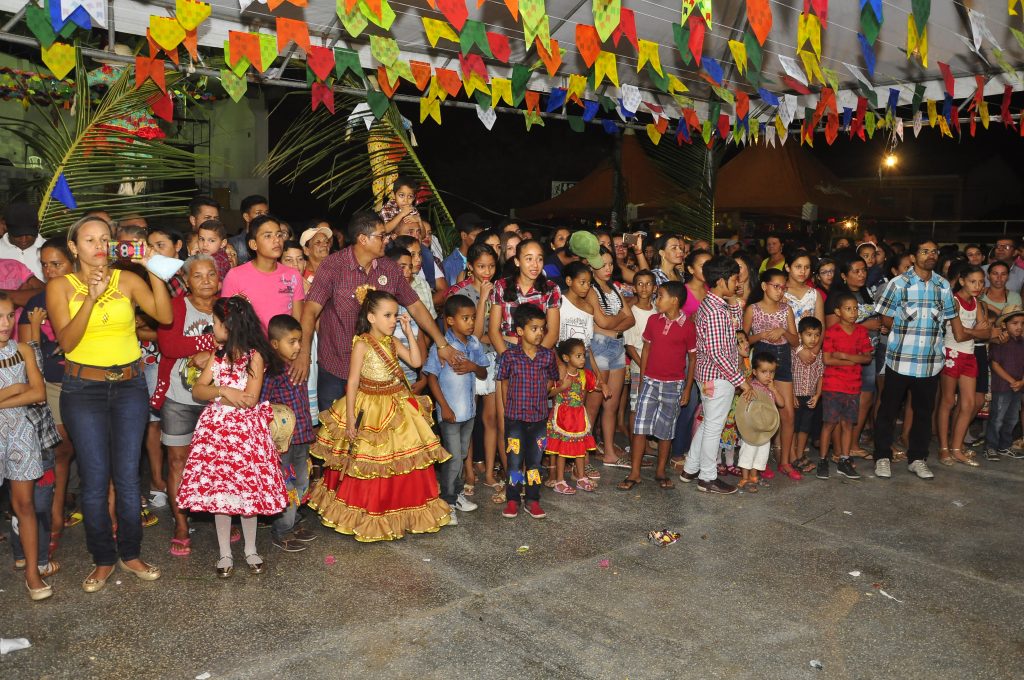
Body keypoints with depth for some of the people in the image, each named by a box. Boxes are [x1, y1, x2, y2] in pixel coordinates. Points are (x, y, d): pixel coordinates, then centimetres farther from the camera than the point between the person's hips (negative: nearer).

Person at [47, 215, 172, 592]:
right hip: (83, 389, -1)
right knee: (95, 478, 0)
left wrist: (154, 271, -16)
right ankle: (103, 559, 17)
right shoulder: (60, 286, 0)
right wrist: (91, 297, -21)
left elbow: (165, 316, -9)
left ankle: (130, 553, 19)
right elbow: (66, 340, -11)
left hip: (130, 385, 1)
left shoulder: (127, 280, 3)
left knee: (128, 474, 2)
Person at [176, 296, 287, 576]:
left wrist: (215, 393, -9)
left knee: (247, 490, 4)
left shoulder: (254, 356, -9)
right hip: (216, 428, 4)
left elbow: (250, 399, -17)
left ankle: (251, 550, 22)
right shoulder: (217, 357, 8)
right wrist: (224, 391, -17)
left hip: (246, 430, -4)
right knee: (218, 490, 6)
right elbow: (197, 391, 1)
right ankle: (225, 553, 19)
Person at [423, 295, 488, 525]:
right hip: (450, 411, -6)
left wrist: (474, 367, -15)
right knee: (453, 457, 0)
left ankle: (457, 492, 35)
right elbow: (431, 376, -14)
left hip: (469, 410, 6)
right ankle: (447, 501, 14)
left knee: (462, 455, 18)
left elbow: (483, 375, 8)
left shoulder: (474, 344, 2)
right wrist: (444, 406, -15)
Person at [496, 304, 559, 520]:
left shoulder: (548, 356, -1)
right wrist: (509, 408, 3)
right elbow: (504, 383, 1)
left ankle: (533, 501, 21)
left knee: (535, 461, 10)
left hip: (539, 418, 2)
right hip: (515, 418, -2)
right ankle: (512, 500, 17)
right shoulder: (509, 355, -8)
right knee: (514, 461, 5)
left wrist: (539, 398, 2)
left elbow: (551, 381, 12)